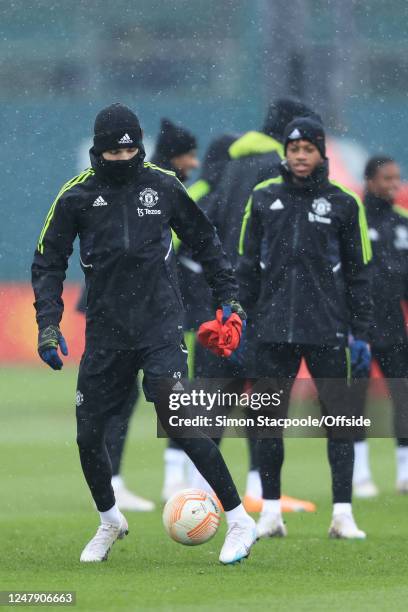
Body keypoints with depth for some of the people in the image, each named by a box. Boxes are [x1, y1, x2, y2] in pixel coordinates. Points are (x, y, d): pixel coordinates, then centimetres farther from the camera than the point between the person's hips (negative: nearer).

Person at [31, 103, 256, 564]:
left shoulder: (163, 187, 1)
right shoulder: (77, 196, 2)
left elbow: (204, 242, 14)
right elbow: (48, 263, 7)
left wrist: (228, 297, 10)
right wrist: (48, 323, -3)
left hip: (160, 327, -3)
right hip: (105, 332, 3)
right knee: (88, 433, 4)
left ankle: (239, 520, -10)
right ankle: (110, 521, 30)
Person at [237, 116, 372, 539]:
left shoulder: (343, 204, 3)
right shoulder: (263, 199, 7)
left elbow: (358, 272, 6)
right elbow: (247, 266, 11)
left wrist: (361, 333, 1)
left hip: (327, 329, -2)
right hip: (274, 329, 2)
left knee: (339, 418, -4)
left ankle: (342, 514, -2)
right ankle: (270, 512, 12)